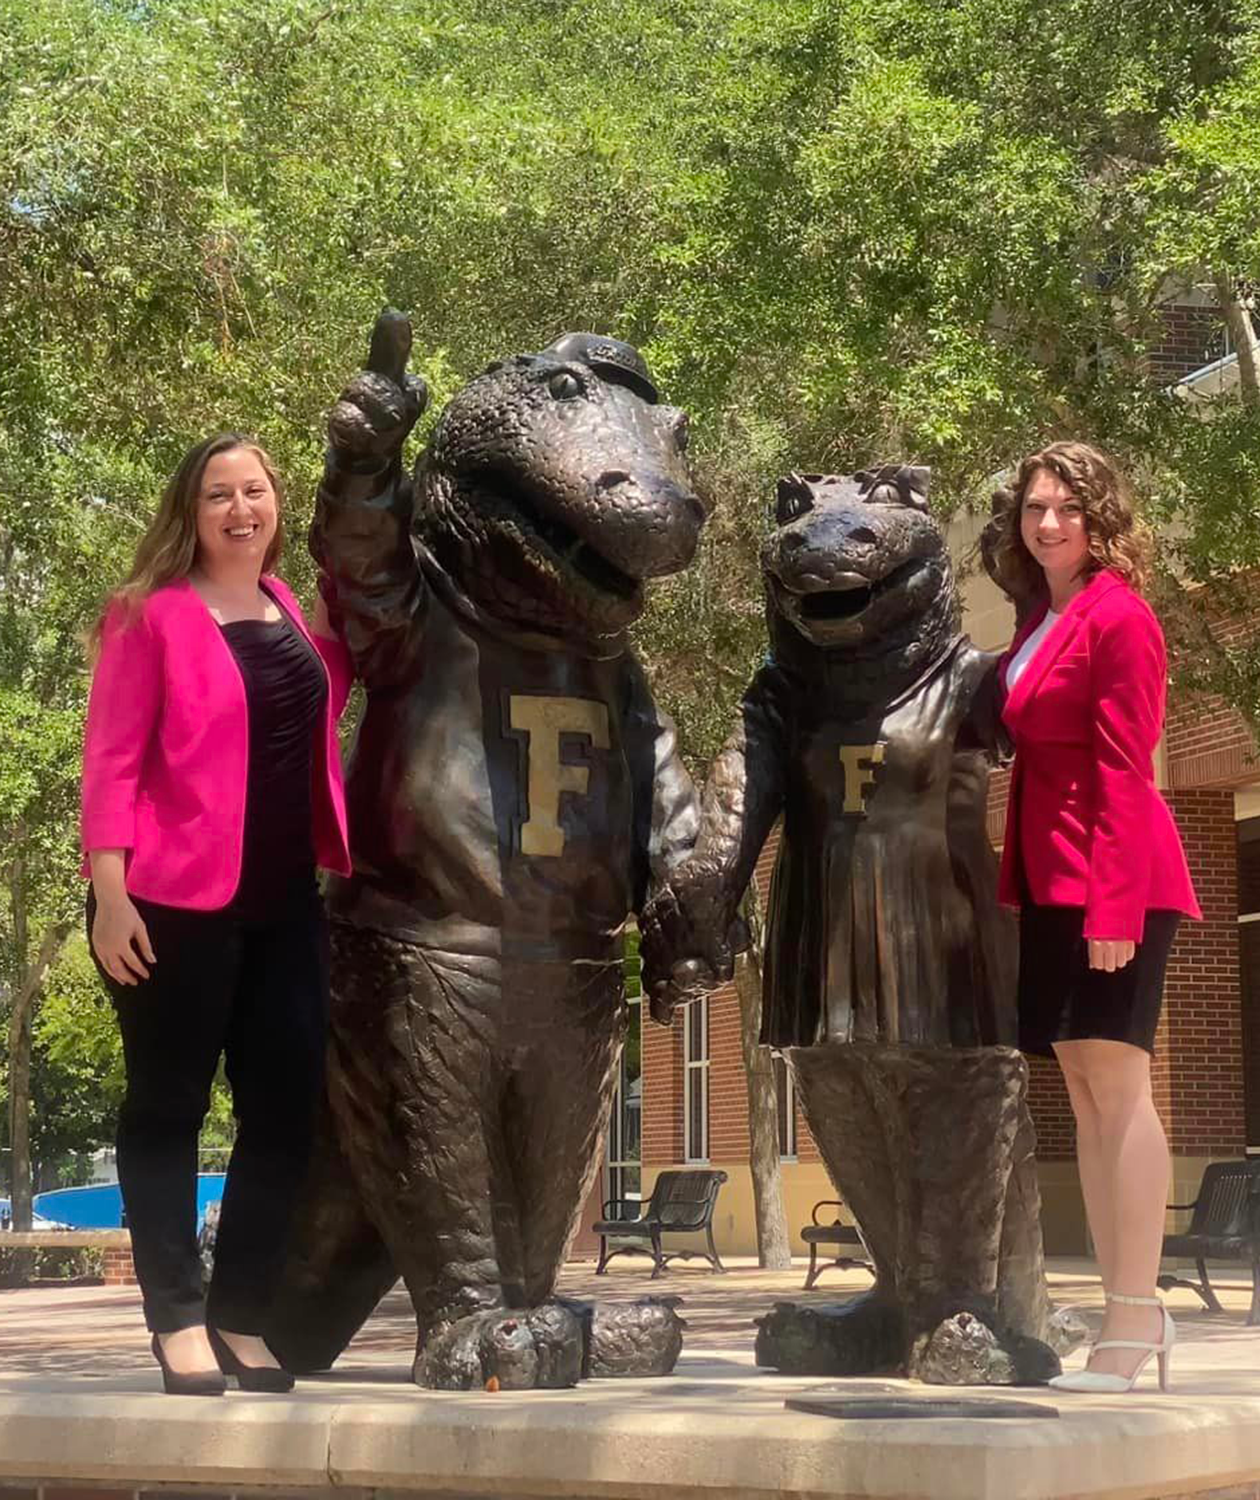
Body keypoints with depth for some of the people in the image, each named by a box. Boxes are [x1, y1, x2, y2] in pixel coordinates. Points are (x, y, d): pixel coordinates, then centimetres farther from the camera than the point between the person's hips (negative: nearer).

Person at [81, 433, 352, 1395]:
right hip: (176, 900, -6)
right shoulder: (151, 614, -3)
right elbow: (113, 758, -8)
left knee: (289, 1104, 5)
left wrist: (340, 622, 10)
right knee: (168, 1104, 1)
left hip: (284, 902, 7)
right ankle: (179, 1322, 7)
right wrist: (110, 892, -17)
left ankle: (241, 1317, 16)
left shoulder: (289, 612, 15)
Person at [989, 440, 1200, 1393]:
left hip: (1112, 880, -9)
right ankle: (1131, 1310, 13)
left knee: (1116, 1081, -10)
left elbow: (1125, 773, -14)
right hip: (1054, 881, 9)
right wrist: (1025, 882, 10)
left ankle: (1135, 1320, -8)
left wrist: (1116, 903, -19)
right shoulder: (1042, 620, 17)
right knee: (1083, 1087, 8)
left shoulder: (1117, 616, -7)